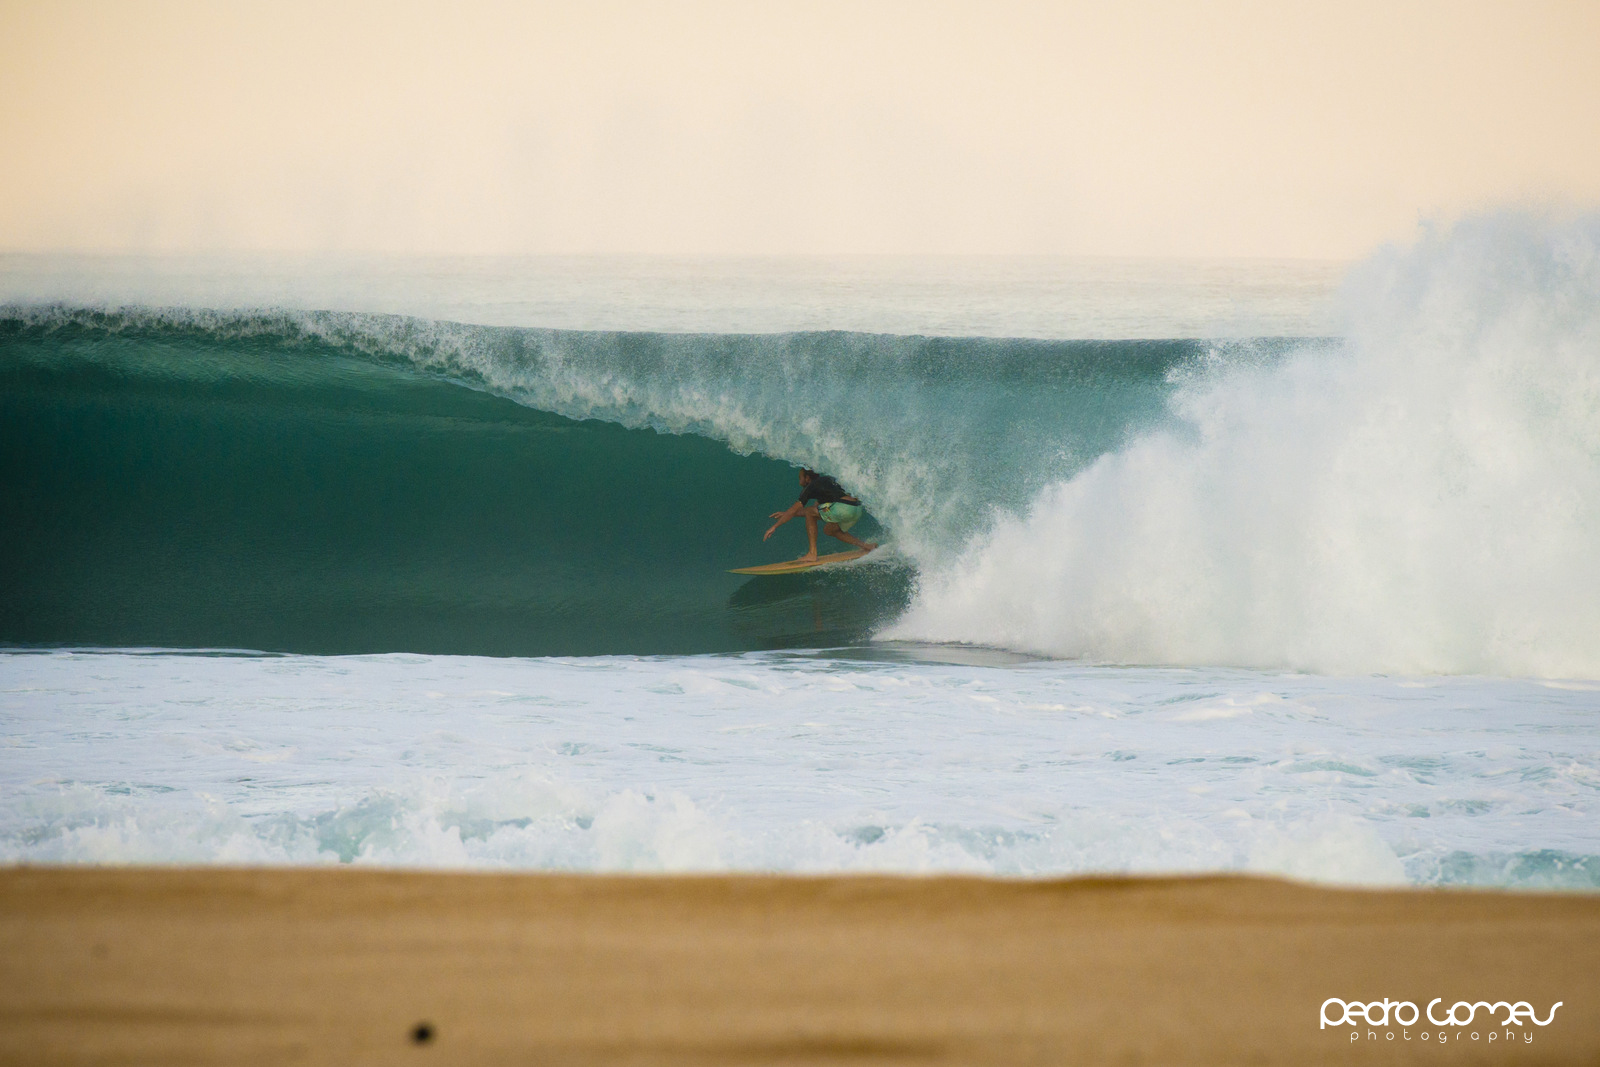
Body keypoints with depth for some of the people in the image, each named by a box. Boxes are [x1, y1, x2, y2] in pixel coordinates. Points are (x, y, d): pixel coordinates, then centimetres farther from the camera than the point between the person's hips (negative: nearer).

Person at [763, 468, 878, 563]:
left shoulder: (811, 487, 5)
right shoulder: (824, 481, 31)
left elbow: (794, 510, 3)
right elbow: (817, 509, 38)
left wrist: (774, 526, 9)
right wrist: (786, 514, 40)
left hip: (843, 507, -9)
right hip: (857, 511, 9)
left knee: (809, 512, 4)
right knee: (828, 529, 28)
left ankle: (812, 554, -1)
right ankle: (865, 545, 18)